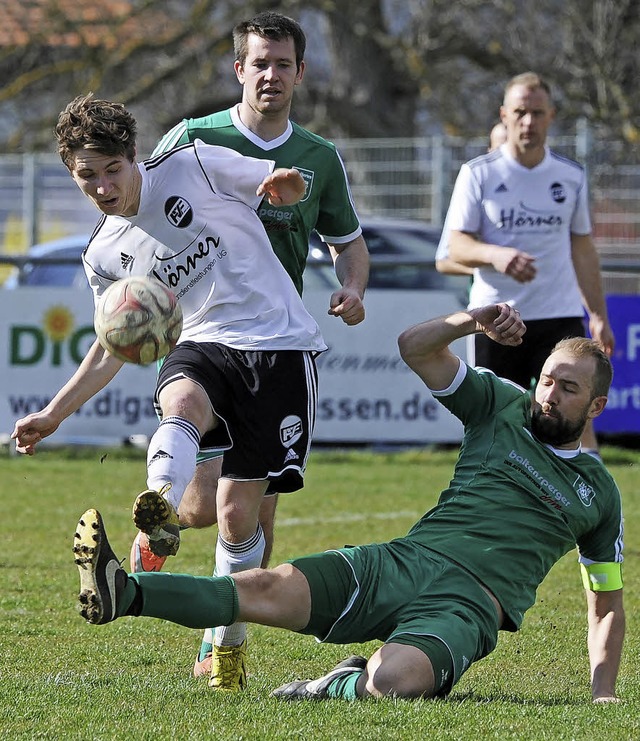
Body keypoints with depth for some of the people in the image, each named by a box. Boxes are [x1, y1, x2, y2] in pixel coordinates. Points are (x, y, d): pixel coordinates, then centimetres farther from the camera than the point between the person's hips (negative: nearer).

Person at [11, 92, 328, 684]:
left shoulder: (195, 166, -2)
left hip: (281, 345, -3)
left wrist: (284, 185, -20)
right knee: (179, 399, -36)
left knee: (241, 507, -8)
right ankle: (162, 514, -65)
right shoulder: (104, 256, 10)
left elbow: (292, 187, 5)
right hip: (206, 343, 3)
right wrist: (52, 416, 15)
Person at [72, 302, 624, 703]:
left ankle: (343, 685, -7)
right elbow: (415, 346, 11)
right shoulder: (503, 407, 18)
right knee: (269, 588, -24)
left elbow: (608, 604, 23)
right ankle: (123, 593, -39)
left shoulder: (599, 494, 17)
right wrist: (475, 320, -6)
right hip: (397, 563, 2)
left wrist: (603, 692, 12)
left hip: (467, 604, -2)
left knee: (392, 681, -38)